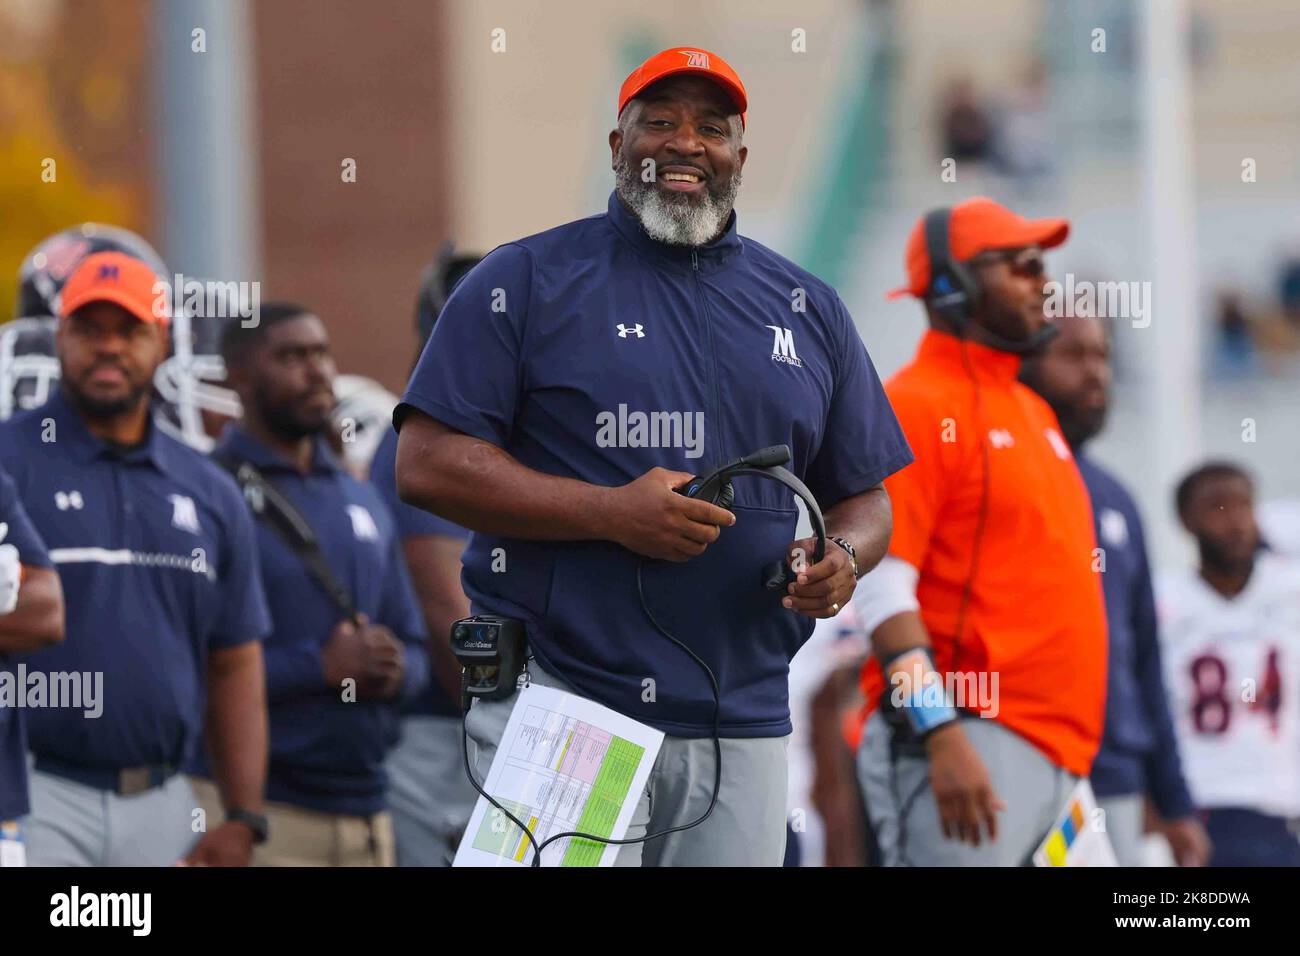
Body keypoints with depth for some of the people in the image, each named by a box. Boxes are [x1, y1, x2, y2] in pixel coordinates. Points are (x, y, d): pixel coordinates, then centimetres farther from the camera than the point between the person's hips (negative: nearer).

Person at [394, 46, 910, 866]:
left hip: (742, 729, 4)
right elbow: (427, 463, -4)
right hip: (562, 706, -4)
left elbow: (865, 499, 21)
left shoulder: (809, 308, 17)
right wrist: (611, 513, -15)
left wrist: (841, 559, -5)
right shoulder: (528, 279, 4)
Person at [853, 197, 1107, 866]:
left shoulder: (1031, 411, 22)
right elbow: (881, 589, -15)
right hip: (968, 741, -9)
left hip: (1057, 753, 9)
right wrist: (943, 738, -23)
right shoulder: (916, 408, -7)